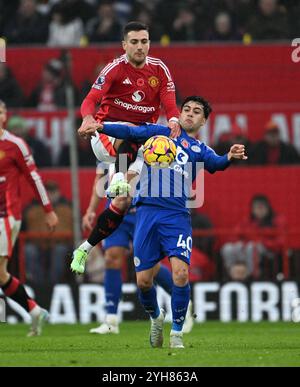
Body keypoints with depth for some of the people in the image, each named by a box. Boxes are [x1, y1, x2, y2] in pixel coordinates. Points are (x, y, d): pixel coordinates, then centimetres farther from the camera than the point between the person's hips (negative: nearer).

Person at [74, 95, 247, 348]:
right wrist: (99, 126, -8)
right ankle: (156, 318, 32)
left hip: (176, 214, -1)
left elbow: (215, 163, -9)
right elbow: (130, 132, 9)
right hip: (147, 210, 1)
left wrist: (230, 157, -33)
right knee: (143, 280, 1)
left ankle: (176, 334, -2)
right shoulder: (162, 133, 17)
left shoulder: (200, 150, 13)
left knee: (181, 273, -18)